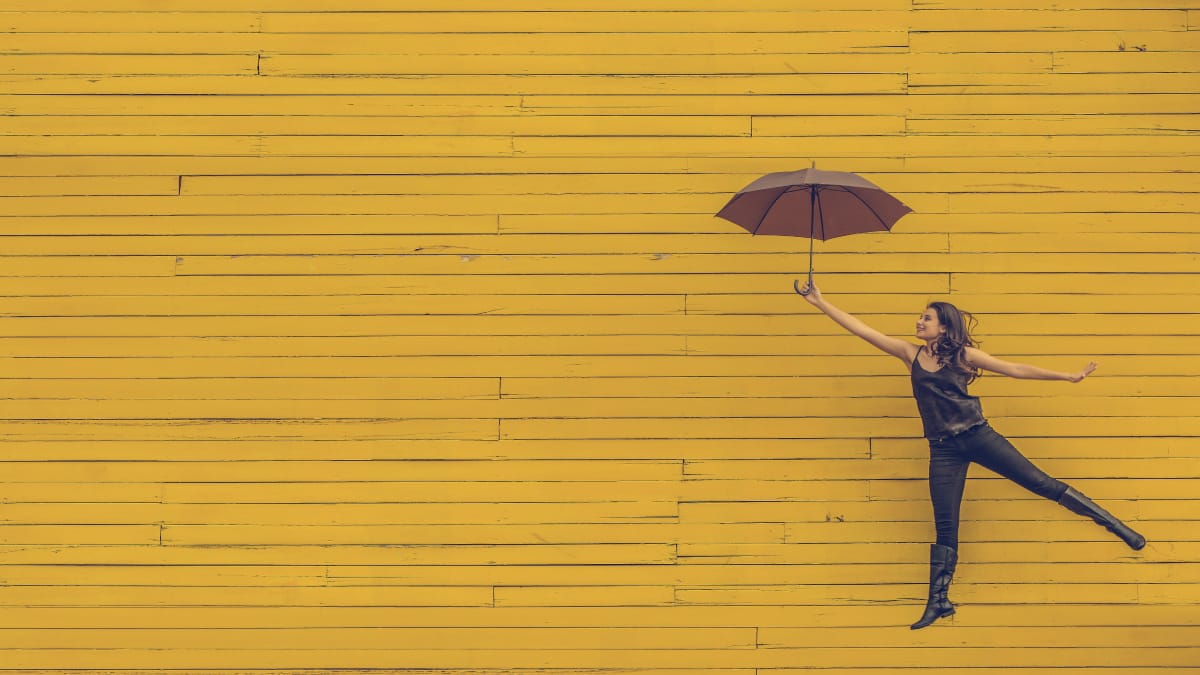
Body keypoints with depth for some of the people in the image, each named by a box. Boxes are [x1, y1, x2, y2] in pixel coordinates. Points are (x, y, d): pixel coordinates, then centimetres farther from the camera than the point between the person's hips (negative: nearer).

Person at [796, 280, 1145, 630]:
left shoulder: (963, 355, 1)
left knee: (1042, 483, -1)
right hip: (943, 450, 2)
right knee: (945, 528, 2)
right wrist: (819, 302, 0)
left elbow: (1017, 370, 2)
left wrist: (1067, 376, -1)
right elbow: (860, 328, 4)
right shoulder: (910, 353, 7)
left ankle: (1114, 525, 10)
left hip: (978, 436, -2)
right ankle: (938, 601, 8)